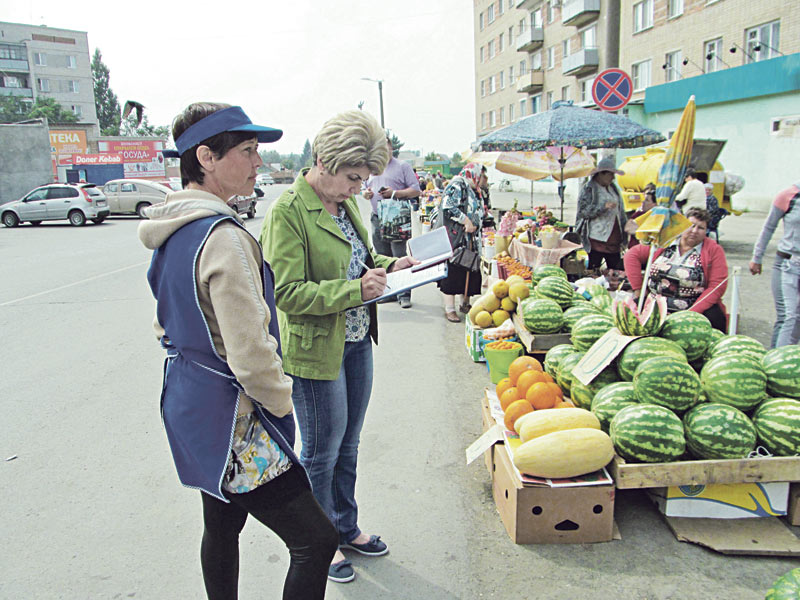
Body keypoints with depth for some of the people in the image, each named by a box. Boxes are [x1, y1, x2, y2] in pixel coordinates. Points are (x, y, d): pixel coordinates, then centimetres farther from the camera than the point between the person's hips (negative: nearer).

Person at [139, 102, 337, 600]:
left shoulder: (172, 230, 6)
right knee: (316, 540, -2)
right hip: (232, 417, -10)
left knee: (222, 526, 26)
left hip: (190, 400, 10)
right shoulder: (223, 237, -24)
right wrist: (281, 401, -10)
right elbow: (251, 355, -26)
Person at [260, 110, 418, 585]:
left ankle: (346, 529, 41)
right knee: (322, 453, 10)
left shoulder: (345, 203, 6)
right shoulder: (288, 212, -19)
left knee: (348, 445, 21)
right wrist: (354, 290, -28)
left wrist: (388, 265, 2)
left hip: (357, 342, 8)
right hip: (315, 349, -8)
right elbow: (288, 292, -22)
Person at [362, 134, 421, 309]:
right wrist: (366, 193, 1)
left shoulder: (402, 166, 2)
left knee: (400, 258, -7)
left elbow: (416, 190, -4)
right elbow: (364, 189, 26)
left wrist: (394, 193, -17)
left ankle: (404, 295, -3)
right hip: (377, 219, 6)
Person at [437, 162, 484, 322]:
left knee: (471, 271, 10)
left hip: (471, 239, 9)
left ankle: (465, 303, 23)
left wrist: (474, 225, 8)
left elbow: (479, 213, 28)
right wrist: (466, 221, -16)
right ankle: (450, 309, -5)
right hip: (455, 238, -9)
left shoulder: (472, 191, 22)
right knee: (453, 270, -9)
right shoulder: (456, 186, -8)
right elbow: (448, 207, -20)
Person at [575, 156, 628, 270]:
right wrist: (604, 206, -22)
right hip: (597, 239, -7)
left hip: (614, 240, 7)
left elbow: (621, 211, 22)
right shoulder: (589, 189, -6)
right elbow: (583, 211, -15)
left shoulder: (613, 188, 16)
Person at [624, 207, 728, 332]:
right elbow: (632, 255, 8)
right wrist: (638, 289, -1)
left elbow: (717, 286, -6)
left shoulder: (714, 250, 3)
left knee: (715, 318, -32)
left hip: (696, 308, -1)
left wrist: (692, 313, -18)